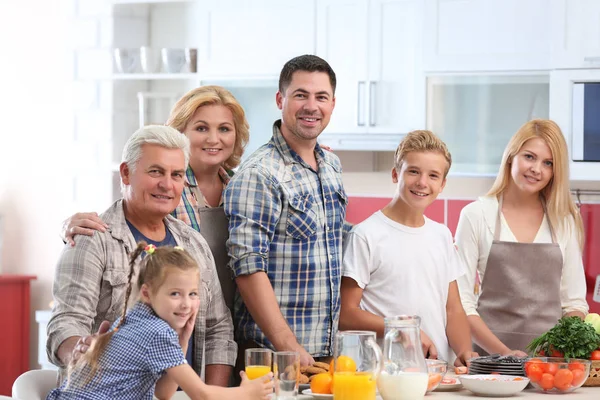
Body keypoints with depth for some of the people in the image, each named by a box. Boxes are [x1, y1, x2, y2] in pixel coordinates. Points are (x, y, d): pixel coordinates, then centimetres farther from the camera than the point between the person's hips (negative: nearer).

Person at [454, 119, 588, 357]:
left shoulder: (565, 221, 11)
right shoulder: (476, 215, 3)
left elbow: (575, 302, 13)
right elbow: (462, 303, 0)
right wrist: (504, 353, -11)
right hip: (490, 353, -2)